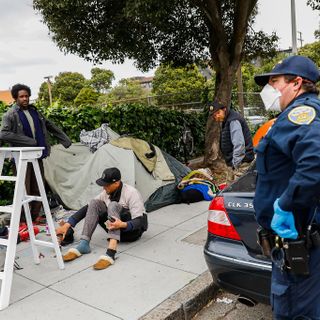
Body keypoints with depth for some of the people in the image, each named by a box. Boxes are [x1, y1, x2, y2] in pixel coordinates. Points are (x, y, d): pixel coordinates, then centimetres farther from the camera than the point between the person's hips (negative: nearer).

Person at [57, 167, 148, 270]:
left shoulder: (131, 193, -21)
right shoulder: (106, 193, -4)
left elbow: (139, 222, -25)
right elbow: (87, 208, -3)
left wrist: (123, 225, -45)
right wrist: (67, 225, -11)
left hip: (133, 230, -6)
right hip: (116, 228, 6)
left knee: (113, 206, -33)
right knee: (94, 203, -15)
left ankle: (111, 252, -48)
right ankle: (83, 245, -25)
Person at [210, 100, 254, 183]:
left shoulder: (234, 121, -18)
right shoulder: (226, 121, 16)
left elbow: (239, 144, -26)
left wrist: (236, 163, -23)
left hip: (241, 163, -11)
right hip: (233, 163, 11)